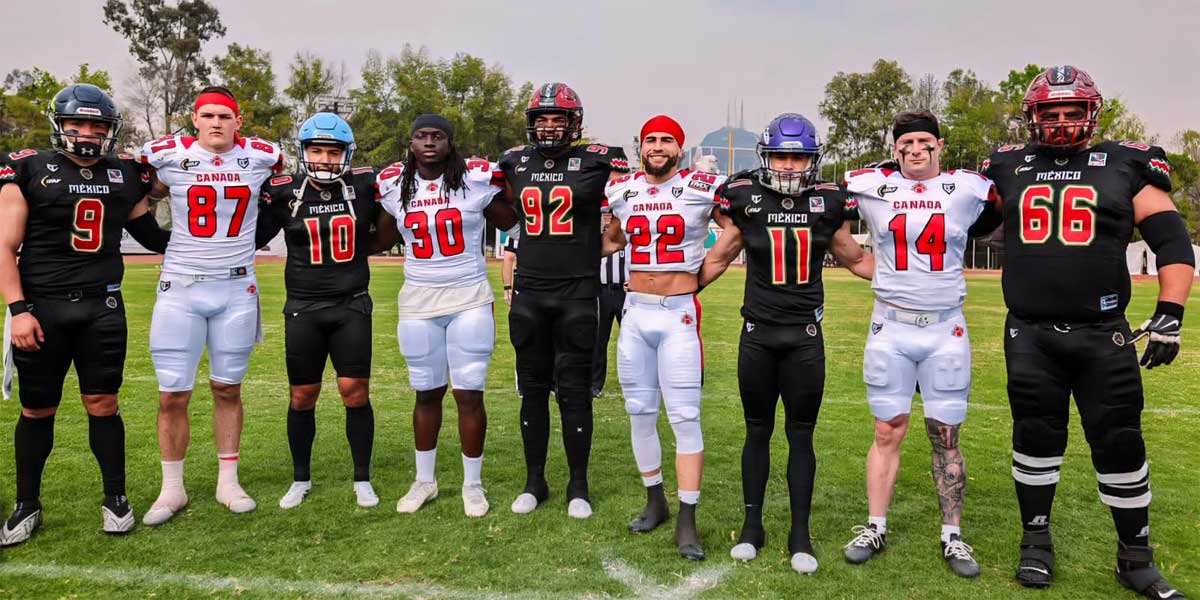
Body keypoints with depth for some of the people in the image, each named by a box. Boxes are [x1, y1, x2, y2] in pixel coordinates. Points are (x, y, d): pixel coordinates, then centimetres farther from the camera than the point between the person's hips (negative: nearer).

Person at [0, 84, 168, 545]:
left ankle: (115, 499, 17)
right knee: (37, 409, 8)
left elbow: (149, 233, 20)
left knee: (103, 404, 4)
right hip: (43, 308, -2)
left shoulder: (124, 175, 8)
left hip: (102, 308, 2)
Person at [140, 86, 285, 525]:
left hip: (237, 290, 1)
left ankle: (228, 482, 21)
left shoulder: (261, 158, 0)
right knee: (172, 395, 1)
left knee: (227, 389, 9)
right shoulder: (168, 156, -2)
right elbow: (144, 195, 17)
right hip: (180, 289, -1)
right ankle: (172, 489, 16)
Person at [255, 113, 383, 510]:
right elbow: (254, 238, 3)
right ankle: (301, 479, 25)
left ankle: (362, 480, 15)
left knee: (356, 392, -1)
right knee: (302, 397, 7)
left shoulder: (365, 187, -2)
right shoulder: (283, 192, -2)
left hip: (352, 306, 0)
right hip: (303, 309, 0)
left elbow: (388, 229, 12)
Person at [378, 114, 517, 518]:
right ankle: (424, 480, 28)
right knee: (427, 393, 11)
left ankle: (473, 484, 17)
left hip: (469, 300, -2)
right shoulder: (394, 185, 3)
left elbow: (514, 224, 4)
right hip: (418, 302, 2)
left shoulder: (477, 178, -5)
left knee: (469, 394, 1)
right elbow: (382, 239, 19)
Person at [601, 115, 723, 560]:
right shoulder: (623, 191, 8)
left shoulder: (702, 189, -5)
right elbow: (610, 241, 24)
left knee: (685, 418, -4)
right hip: (635, 312, 4)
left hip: (678, 315, -4)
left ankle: (687, 521, 4)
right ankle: (655, 502, 26)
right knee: (640, 413, 10)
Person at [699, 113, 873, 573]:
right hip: (757, 335, 0)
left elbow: (856, 261, 13)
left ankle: (800, 534, 17)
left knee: (801, 435, 5)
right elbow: (719, 258, 9)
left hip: (805, 337, 0)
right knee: (757, 432, 10)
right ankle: (752, 526, 23)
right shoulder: (746, 198, -3)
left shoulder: (827, 203, -1)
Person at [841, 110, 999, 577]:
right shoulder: (870, 187, 1)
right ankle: (875, 528, 16)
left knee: (946, 436, 5)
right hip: (890, 328, 0)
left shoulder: (968, 189, 0)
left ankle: (953, 536, 17)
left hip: (946, 330, 0)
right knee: (888, 432, 5)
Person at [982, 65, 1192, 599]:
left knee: (1120, 443, 5)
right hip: (1029, 335, 1)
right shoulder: (1008, 169, 7)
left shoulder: (1124, 166, 2)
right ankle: (1036, 541, 26)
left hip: (1103, 336, -1)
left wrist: (1169, 313, -9)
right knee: (1035, 438, 9)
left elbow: (1172, 241, 0)